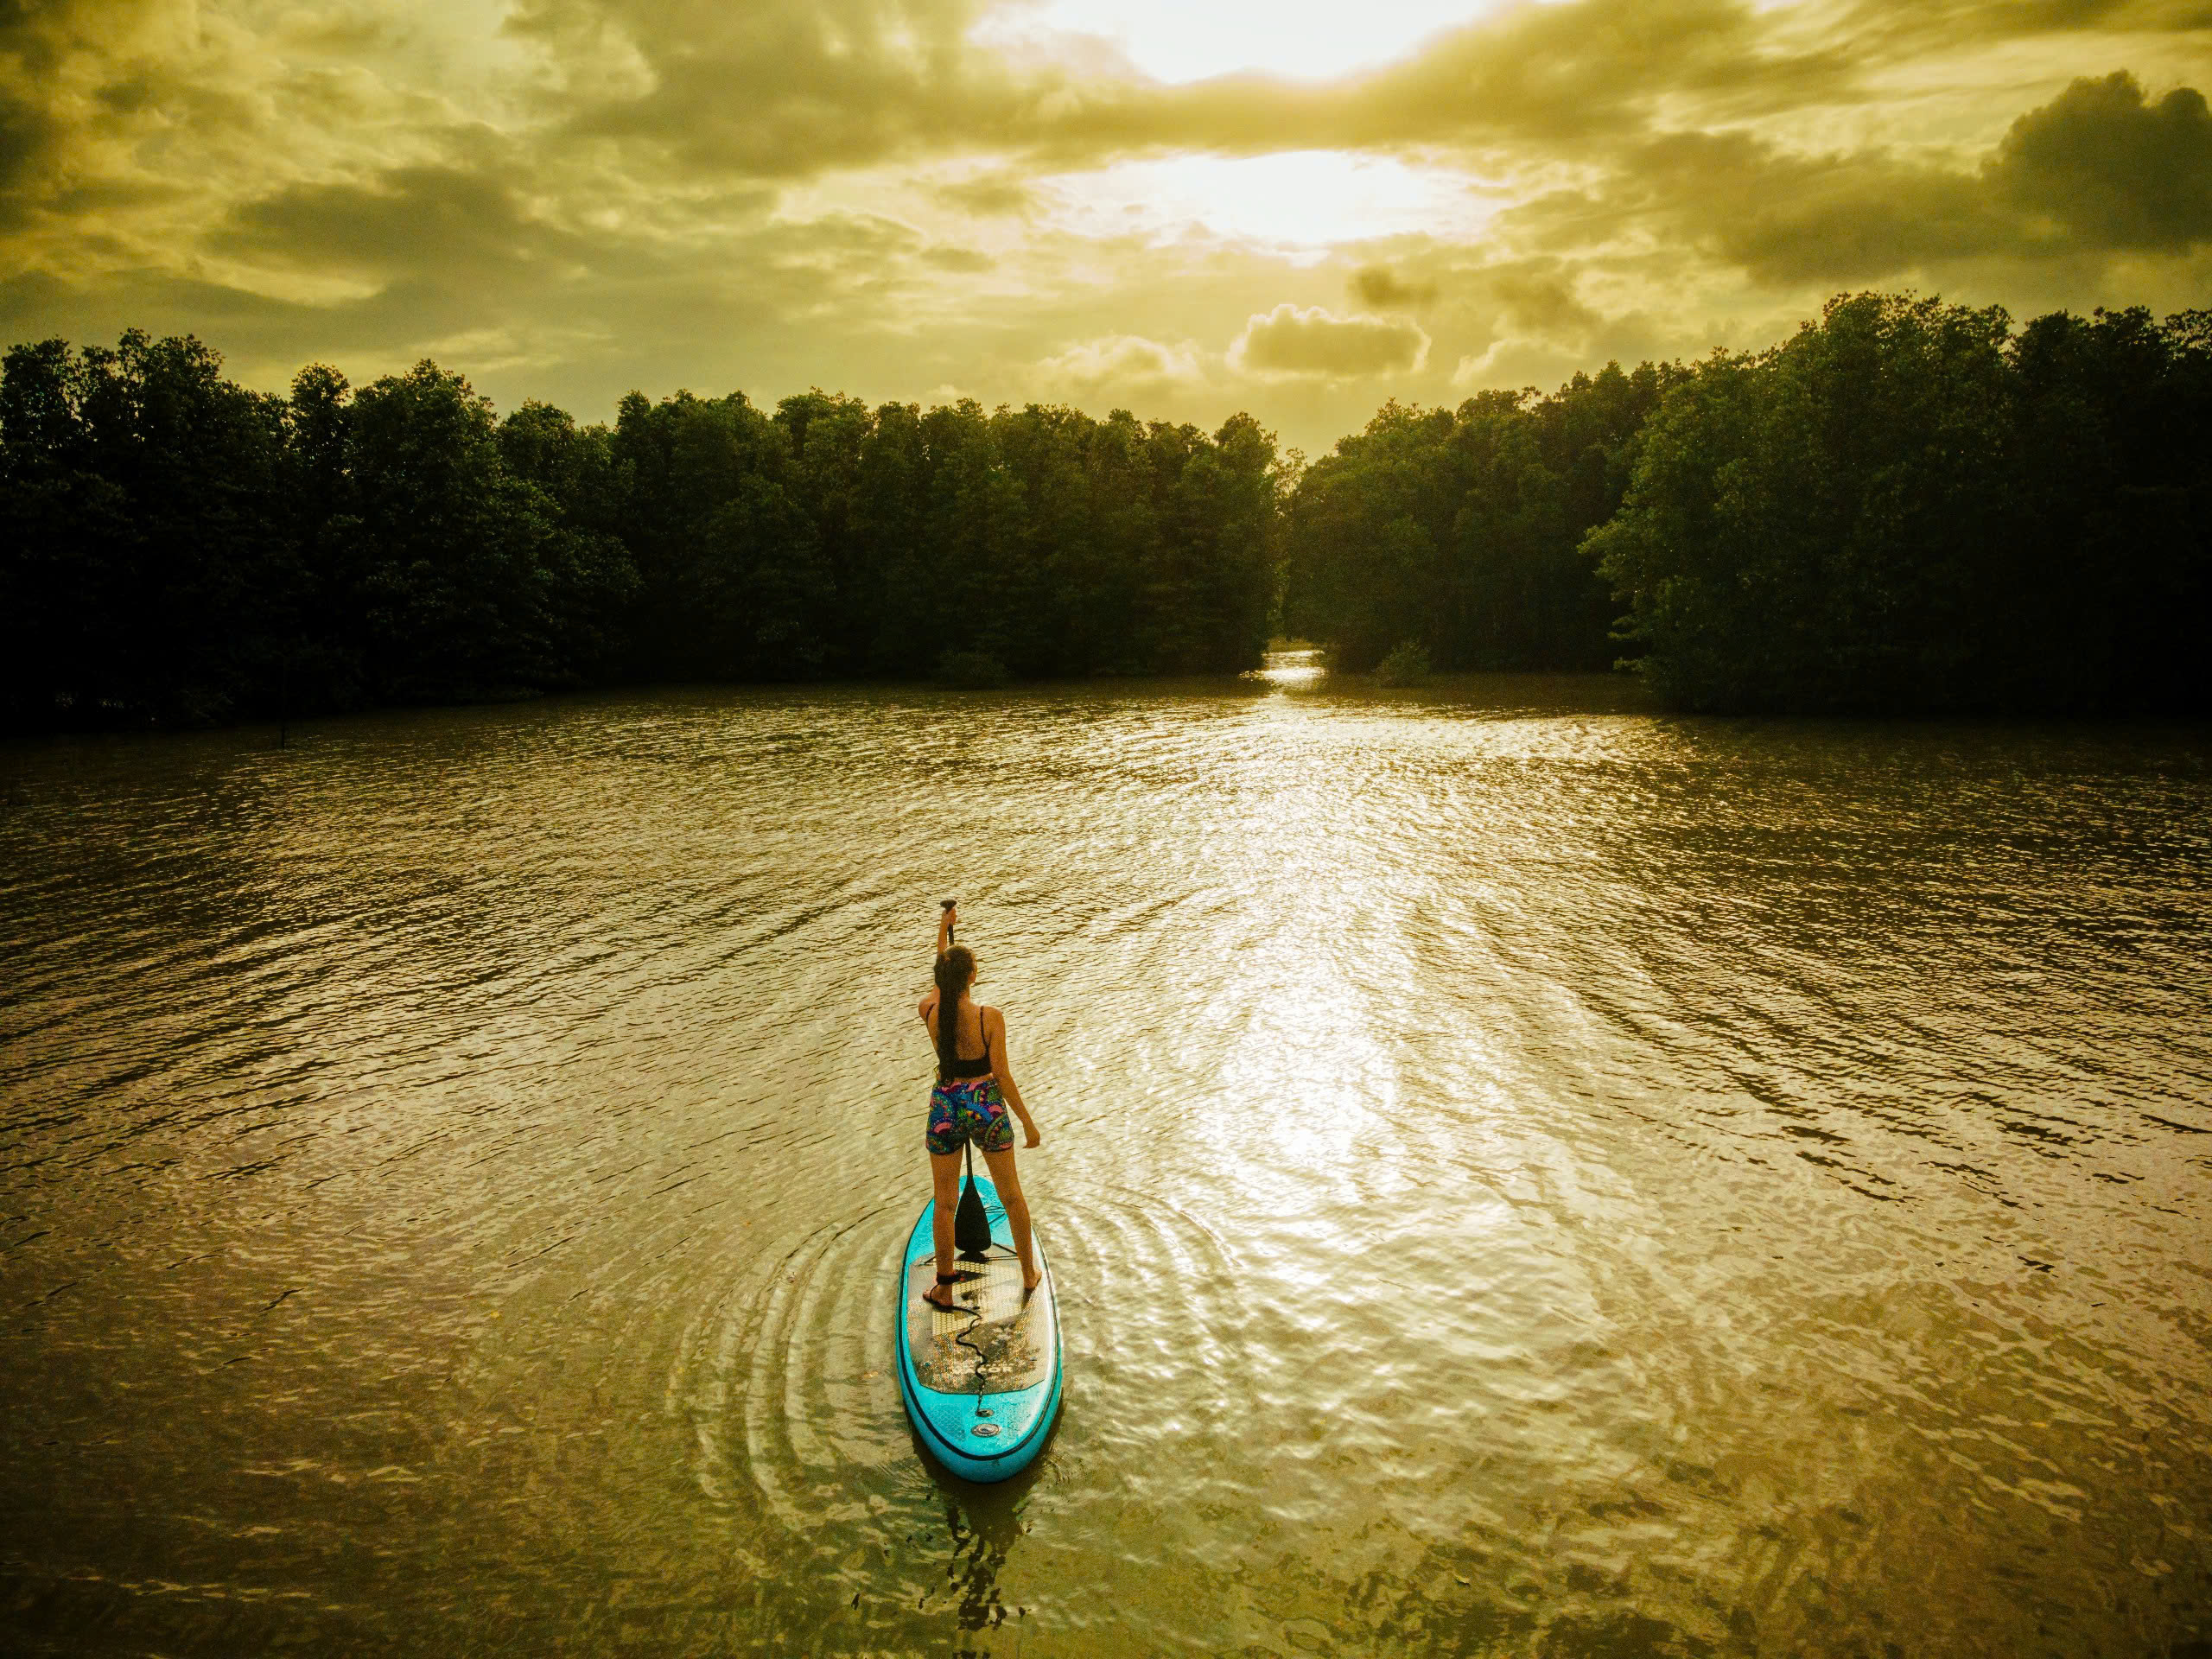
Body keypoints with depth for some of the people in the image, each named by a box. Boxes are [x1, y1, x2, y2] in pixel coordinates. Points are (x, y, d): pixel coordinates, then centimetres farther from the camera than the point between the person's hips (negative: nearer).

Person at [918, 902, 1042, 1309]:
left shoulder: (929, 1012, -11)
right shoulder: (990, 1018, -21)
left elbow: (940, 984, 13)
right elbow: (1003, 1077, -16)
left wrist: (943, 932, 23)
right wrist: (1028, 1123, -5)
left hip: (945, 1109, 2)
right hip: (987, 1109, -2)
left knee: (945, 1203, 15)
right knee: (1011, 1195, 19)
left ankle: (944, 1289, 24)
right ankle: (1029, 1274, 33)